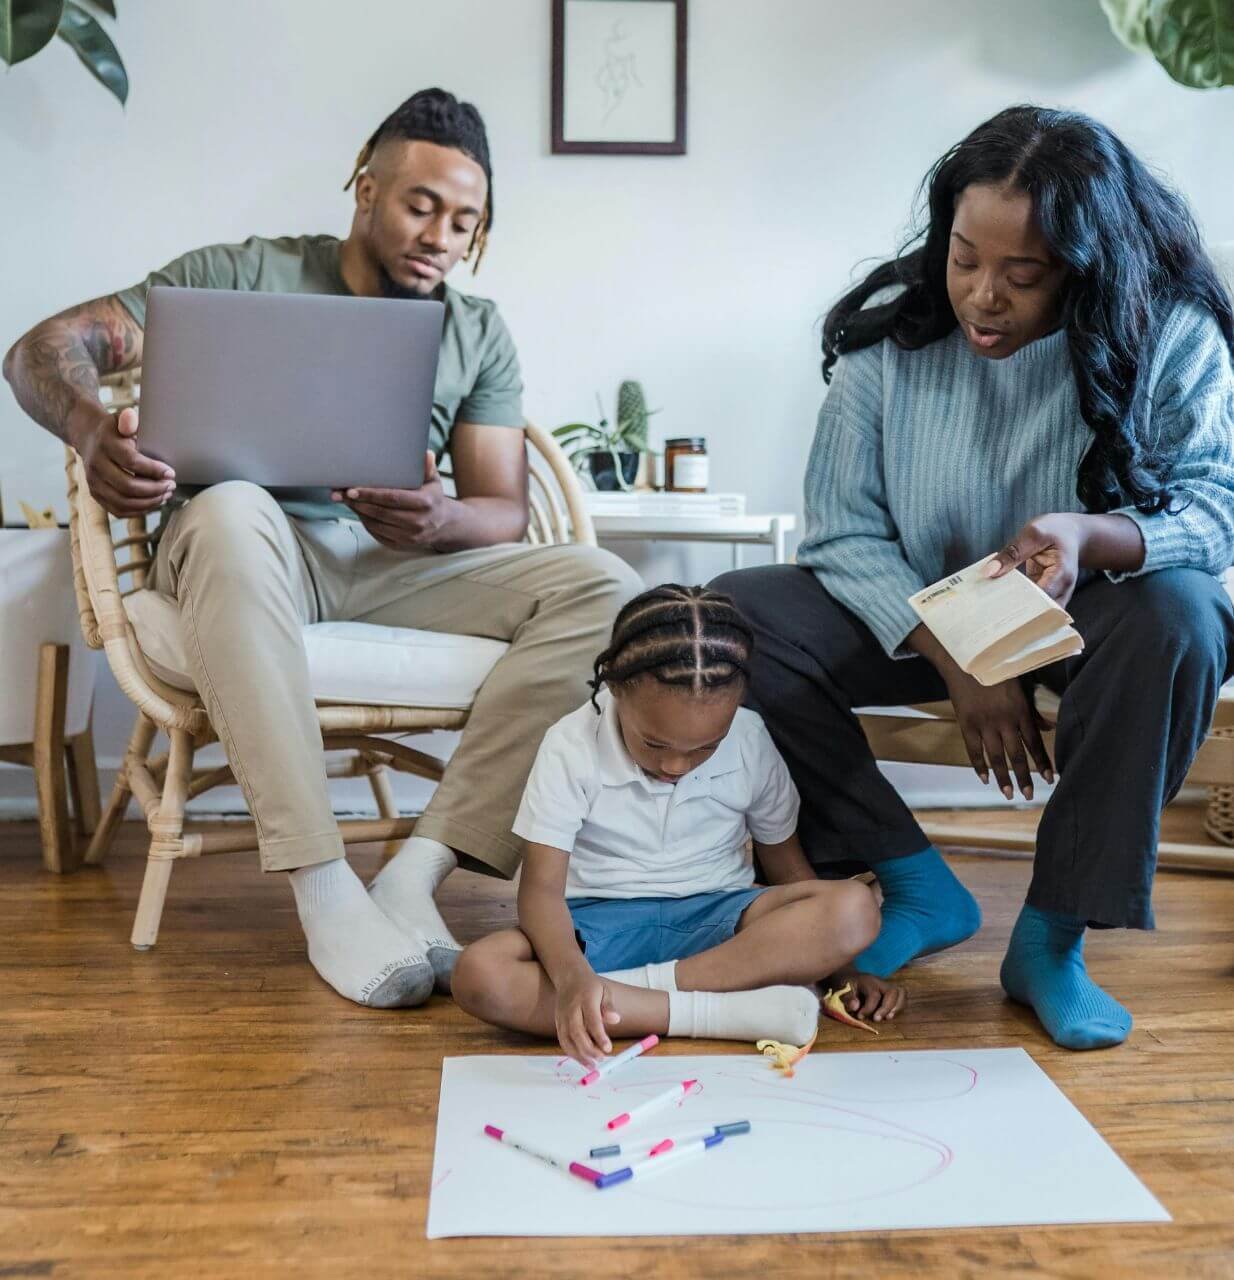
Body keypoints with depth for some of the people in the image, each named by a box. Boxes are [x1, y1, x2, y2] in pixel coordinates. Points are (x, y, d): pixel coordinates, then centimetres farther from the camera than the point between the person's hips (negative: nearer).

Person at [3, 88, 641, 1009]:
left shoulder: (480, 334, 14)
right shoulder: (249, 275, 5)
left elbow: (505, 511, 5)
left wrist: (441, 521, -21)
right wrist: (92, 428, -27)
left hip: (396, 563, 3)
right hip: (254, 553, -2)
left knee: (606, 590, -20)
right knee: (229, 512, -40)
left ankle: (420, 869, -29)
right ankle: (323, 889, -39)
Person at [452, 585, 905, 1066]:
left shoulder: (751, 743, -7)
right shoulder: (572, 747, -14)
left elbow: (786, 865, 6)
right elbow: (542, 888, -18)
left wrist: (845, 969, -5)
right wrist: (571, 976, -39)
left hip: (714, 915, 2)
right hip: (601, 919, -1)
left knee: (856, 910, -27)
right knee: (479, 976, -33)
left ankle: (641, 984, -26)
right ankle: (721, 1011, -33)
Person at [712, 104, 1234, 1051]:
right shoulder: (888, 333, -11)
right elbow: (845, 534, -11)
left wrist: (1092, 536, -38)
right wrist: (956, 663, -24)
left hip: (1087, 616, -1)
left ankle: (1053, 938, -18)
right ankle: (921, 890, -8)